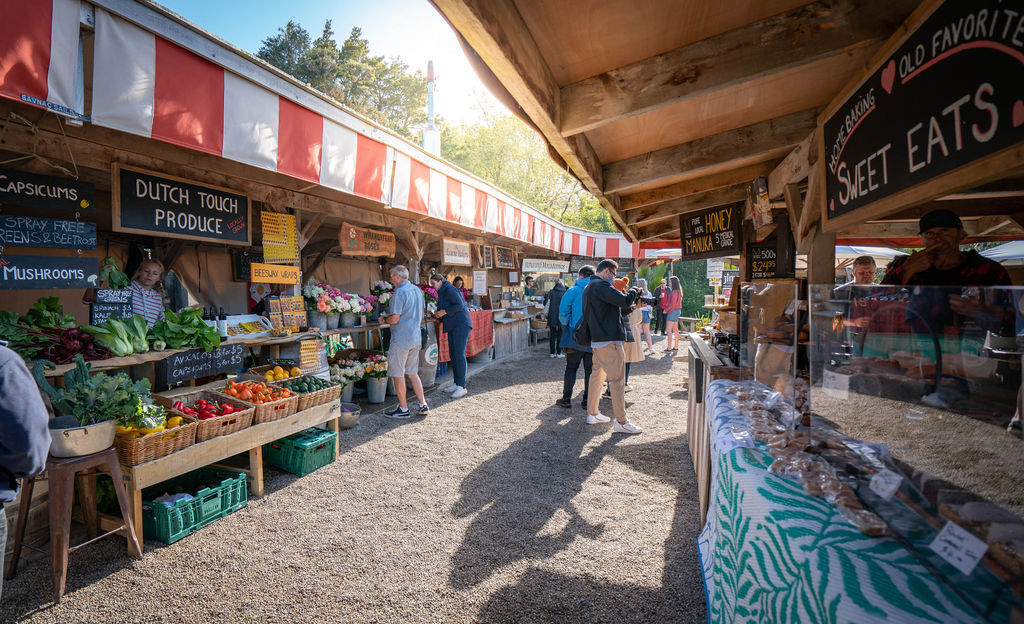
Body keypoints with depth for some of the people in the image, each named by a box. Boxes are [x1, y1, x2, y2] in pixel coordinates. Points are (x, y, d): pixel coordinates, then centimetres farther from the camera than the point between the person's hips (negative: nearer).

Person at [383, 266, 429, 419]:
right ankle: (423, 405, 15)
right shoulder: (418, 291, 11)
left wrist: (385, 319, 0)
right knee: (412, 373, 16)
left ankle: (403, 409, 11)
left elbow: (395, 319, -19)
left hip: (401, 339, -8)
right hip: (416, 338, 8)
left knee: (398, 375, 4)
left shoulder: (399, 293, -15)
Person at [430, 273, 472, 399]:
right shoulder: (442, 293, 19)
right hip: (452, 326, 10)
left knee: (459, 354, -12)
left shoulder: (449, 290, -10)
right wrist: (438, 314, 7)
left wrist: (444, 312, -14)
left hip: (461, 324, -10)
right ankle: (456, 383, 15)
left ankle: (462, 387, -12)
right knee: (452, 354, 9)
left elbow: (460, 305, -19)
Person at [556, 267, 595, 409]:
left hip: (575, 335, -2)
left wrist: (566, 326, 6)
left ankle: (566, 398, 11)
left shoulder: (573, 291, -8)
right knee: (590, 369, 11)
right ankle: (587, 400, 13)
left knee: (571, 367, 9)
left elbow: (563, 311, -9)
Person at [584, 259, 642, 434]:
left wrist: (632, 305, 14)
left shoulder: (589, 287, 18)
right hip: (609, 340, -10)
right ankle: (621, 422, -2)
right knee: (618, 379, -5)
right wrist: (633, 292, -1)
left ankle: (592, 413, 27)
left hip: (596, 340, 11)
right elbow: (625, 301, -21)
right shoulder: (600, 286, -15)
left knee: (598, 375, 19)